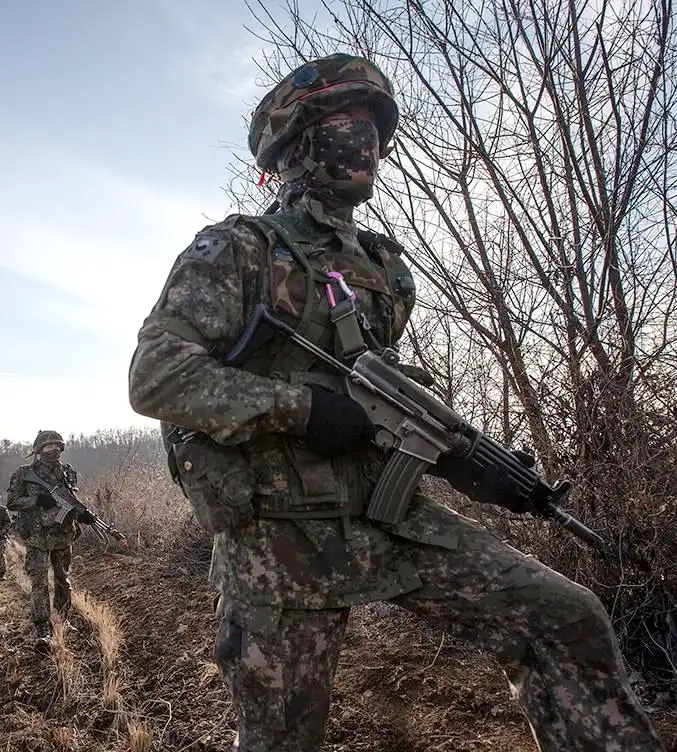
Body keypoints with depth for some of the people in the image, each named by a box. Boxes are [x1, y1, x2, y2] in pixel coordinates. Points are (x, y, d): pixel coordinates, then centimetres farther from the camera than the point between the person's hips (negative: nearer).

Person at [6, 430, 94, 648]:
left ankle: (63, 619, 30)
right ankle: (42, 630, -3)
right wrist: (37, 500, -19)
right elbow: (11, 503, -5)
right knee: (40, 582, -7)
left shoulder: (67, 472, 4)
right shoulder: (24, 474, -5)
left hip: (63, 536, 4)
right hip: (37, 537, -4)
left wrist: (82, 513, -12)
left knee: (63, 581, 13)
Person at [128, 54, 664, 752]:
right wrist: (300, 406, -23)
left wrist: (461, 462, 4)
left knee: (566, 618, -6)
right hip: (282, 539, -4)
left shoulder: (381, 267, 14)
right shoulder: (234, 250, -4)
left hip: (389, 513, 5)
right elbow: (156, 377, -14)